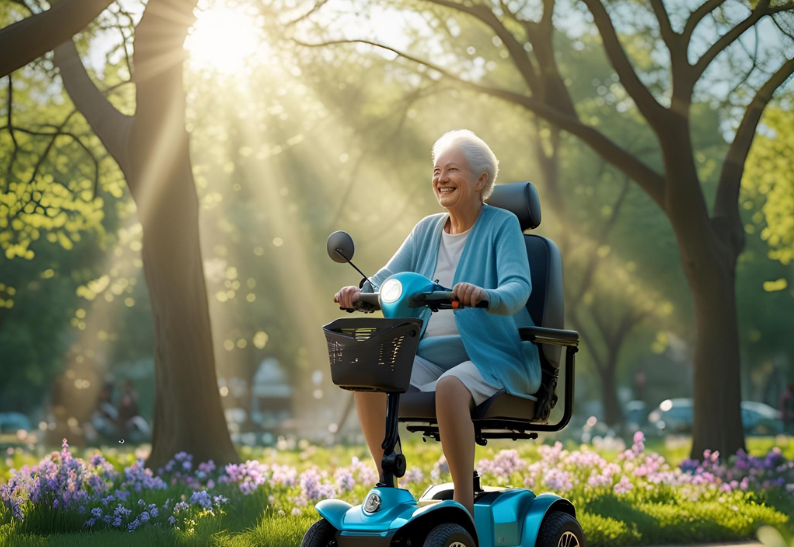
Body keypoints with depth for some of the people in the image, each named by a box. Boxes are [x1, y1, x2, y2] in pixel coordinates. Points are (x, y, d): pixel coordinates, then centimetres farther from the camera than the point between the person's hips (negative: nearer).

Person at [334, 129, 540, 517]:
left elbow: (518, 288, -18)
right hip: (429, 354, 5)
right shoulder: (427, 230, 14)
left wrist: (483, 295, -41)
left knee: (450, 387, -37)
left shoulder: (502, 225, -3)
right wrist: (359, 292, -18)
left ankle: (464, 501, -24)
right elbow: (388, 278, 6)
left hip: (491, 358, -5)